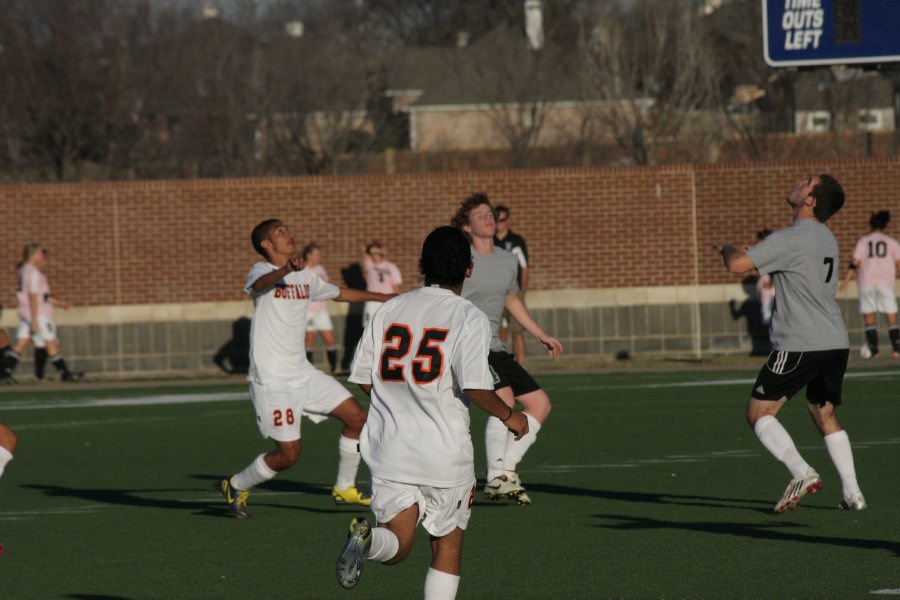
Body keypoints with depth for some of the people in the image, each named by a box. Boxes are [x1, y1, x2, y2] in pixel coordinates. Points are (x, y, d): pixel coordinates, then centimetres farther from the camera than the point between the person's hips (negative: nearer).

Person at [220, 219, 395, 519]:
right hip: (272, 379, -8)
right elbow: (262, 283, -36)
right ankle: (235, 487, 13)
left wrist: (382, 297, 38)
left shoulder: (305, 277, 13)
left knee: (356, 417, 5)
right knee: (288, 454, -11)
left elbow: (339, 293, 30)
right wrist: (285, 270, -58)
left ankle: (344, 488, 21)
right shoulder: (262, 272, -10)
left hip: (303, 373, 8)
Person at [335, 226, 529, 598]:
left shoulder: (389, 310, 5)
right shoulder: (469, 319, -9)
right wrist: (508, 417, -1)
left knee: (396, 544, 3)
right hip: (445, 453, -3)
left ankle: (367, 540, -30)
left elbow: (362, 378, 8)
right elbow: (475, 386, -20)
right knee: (447, 546, 14)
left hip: (389, 448, 3)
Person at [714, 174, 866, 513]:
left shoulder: (790, 240, -13)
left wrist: (727, 249, 6)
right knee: (826, 417, 19)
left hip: (800, 345, -8)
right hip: (836, 342, 8)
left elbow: (737, 264, -19)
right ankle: (852, 493, 10)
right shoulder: (827, 239, 16)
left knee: (759, 412, -1)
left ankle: (801, 472, -16)